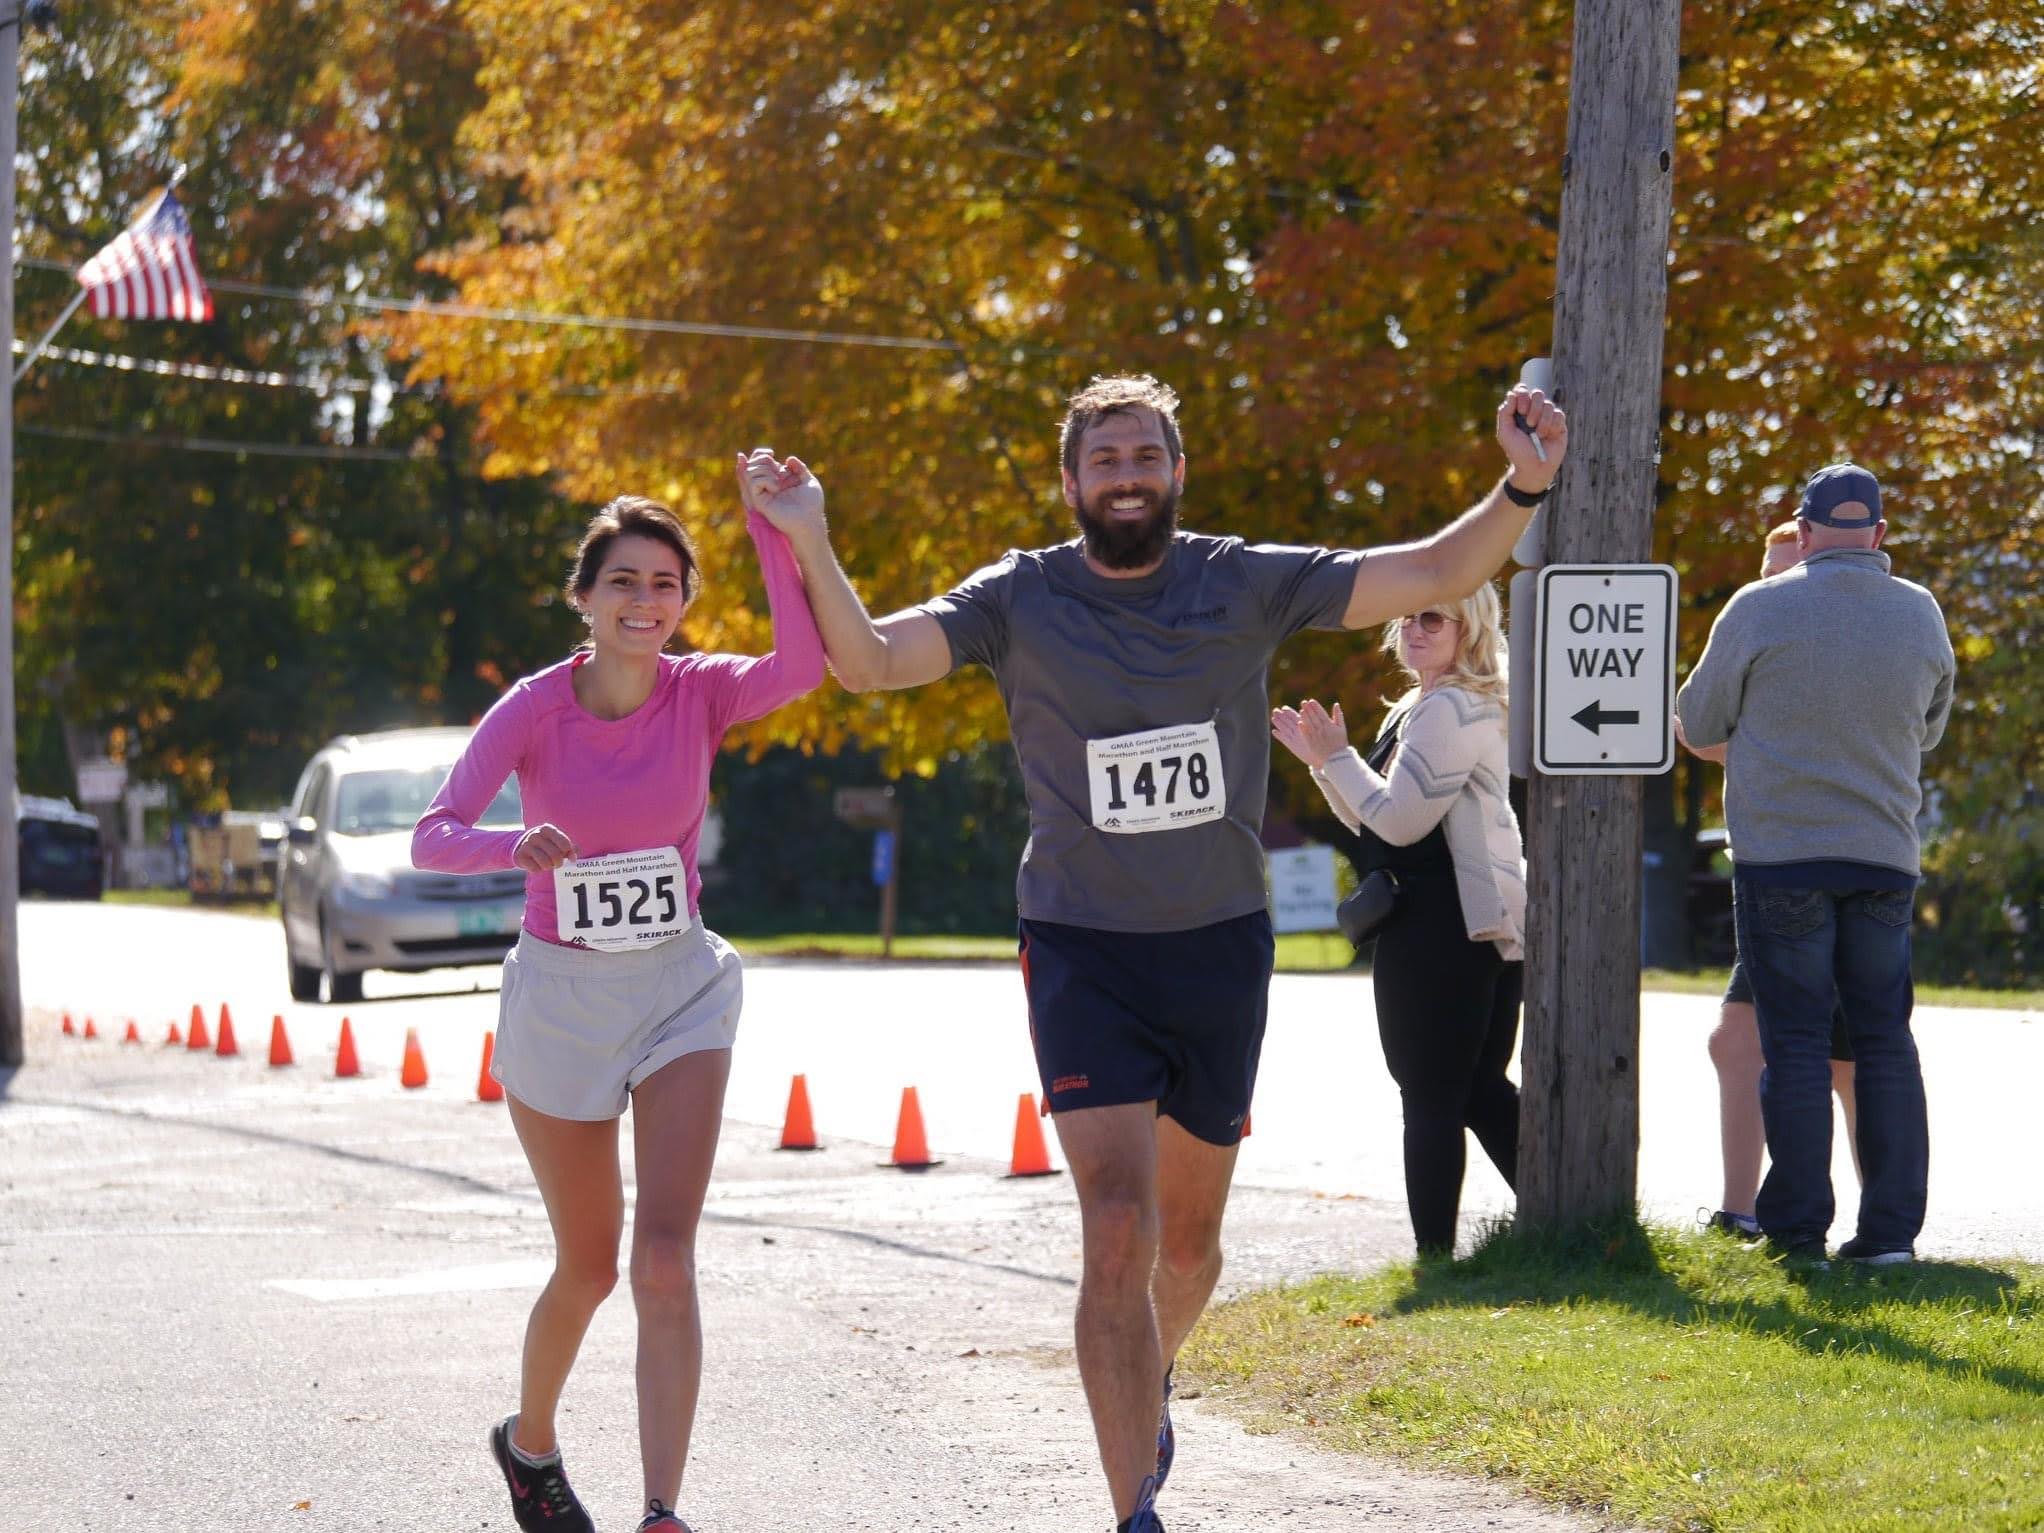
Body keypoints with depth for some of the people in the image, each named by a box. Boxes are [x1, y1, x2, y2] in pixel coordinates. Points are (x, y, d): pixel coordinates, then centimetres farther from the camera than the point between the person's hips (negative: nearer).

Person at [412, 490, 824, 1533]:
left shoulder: (701, 693, -7)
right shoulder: (534, 710, -11)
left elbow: (800, 668, -30)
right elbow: (432, 837, -23)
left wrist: (776, 537, -40)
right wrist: (515, 847, -43)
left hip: (681, 987, 1)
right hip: (560, 995, -1)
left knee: (666, 1261, -14)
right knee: (589, 1265, 12)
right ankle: (530, 1440, 41)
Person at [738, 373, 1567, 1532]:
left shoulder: (1245, 587, -3)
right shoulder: (1020, 601, -5)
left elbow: (1433, 578, -6)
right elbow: (871, 661, -16)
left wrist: (1521, 489, -21)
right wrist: (813, 547, -31)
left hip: (1221, 947, 2)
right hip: (1083, 949, -2)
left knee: (1190, 1234, 17)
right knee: (1117, 1227, -16)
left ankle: (1152, 1381, 50)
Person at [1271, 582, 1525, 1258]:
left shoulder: (1450, 709, -15)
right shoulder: (1420, 708, 20)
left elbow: (1400, 820, -18)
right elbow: (1374, 822, 23)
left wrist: (1337, 757, -8)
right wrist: (1321, 760, 13)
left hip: (1439, 928, -11)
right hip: (1485, 924, 11)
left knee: (1431, 1096, -5)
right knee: (1478, 1088, 16)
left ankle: (1434, 1254, -3)